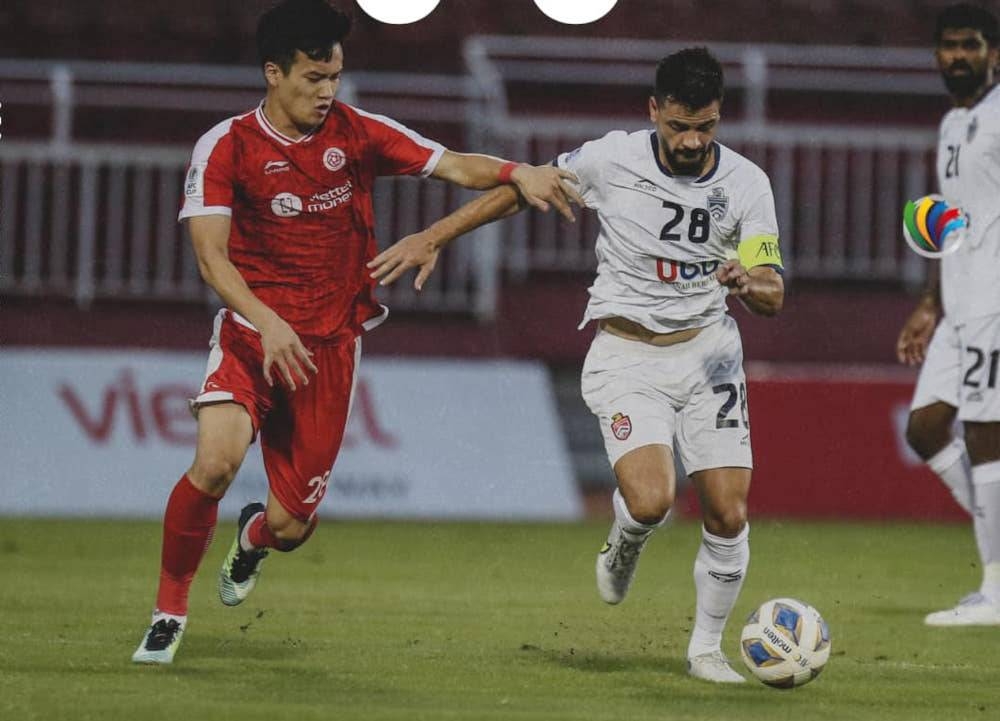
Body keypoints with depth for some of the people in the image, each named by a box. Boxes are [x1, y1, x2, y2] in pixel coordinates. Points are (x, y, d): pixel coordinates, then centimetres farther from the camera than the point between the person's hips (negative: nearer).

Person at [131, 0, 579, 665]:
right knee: (217, 462, -28)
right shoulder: (227, 147, -6)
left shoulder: (357, 133, 2)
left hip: (331, 347, 2)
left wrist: (515, 174, -24)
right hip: (252, 335, -2)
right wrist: (268, 323, -29)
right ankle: (170, 611, -7)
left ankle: (255, 535, 42)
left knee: (292, 524, 1)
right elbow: (211, 253, -14)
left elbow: (452, 165, -3)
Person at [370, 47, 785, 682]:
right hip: (626, 354, -2)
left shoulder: (746, 183, -8)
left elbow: (773, 297, -7)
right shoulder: (611, 160, -12)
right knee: (651, 499, -24)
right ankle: (624, 548, 15)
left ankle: (707, 647, 18)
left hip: (708, 351, 2)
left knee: (728, 515, -6)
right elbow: (522, 188, 4)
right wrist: (433, 238, 2)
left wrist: (746, 281, -32)